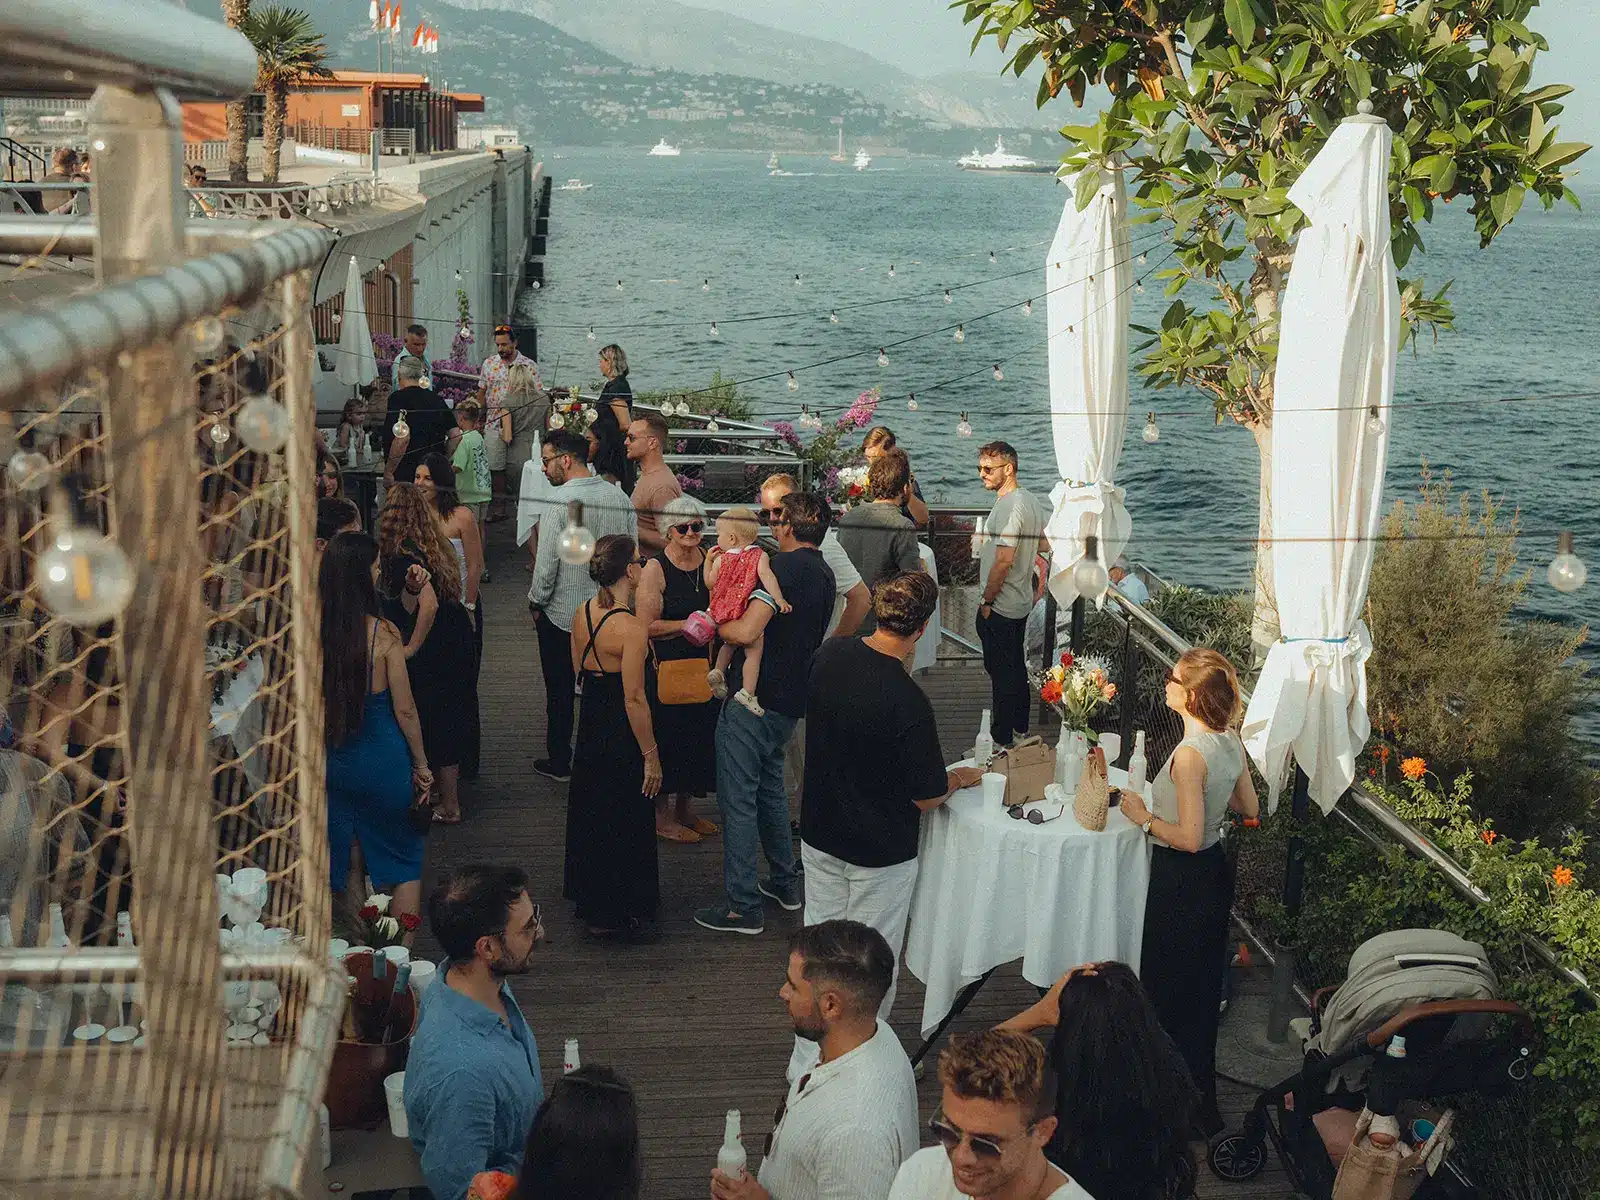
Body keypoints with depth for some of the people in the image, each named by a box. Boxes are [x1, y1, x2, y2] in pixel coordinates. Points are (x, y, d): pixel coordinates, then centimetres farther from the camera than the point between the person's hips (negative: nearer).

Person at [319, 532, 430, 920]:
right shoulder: (383, 633, -18)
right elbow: (404, 709, -11)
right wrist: (421, 763, 2)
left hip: (330, 760, 3)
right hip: (383, 760, -3)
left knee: (337, 862, 18)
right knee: (403, 859, 16)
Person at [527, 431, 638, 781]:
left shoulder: (558, 500, -20)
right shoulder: (619, 496, -2)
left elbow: (547, 562, -19)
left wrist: (536, 602, -4)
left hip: (561, 614, -5)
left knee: (559, 693, 10)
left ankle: (559, 763, 22)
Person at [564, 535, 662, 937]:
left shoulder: (582, 614, -2)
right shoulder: (631, 628, -25)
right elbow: (634, 699, -22)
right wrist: (651, 756, -15)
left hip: (590, 729, 8)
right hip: (622, 738, -8)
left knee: (590, 816, 21)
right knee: (626, 824, 7)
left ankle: (590, 901, 36)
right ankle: (618, 914, 18)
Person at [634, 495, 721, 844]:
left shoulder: (709, 562, 4)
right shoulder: (655, 569, -12)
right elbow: (648, 625, -16)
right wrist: (688, 625, -16)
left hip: (703, 664, 6)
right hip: (667, 667, -6)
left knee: (698, 733, 13)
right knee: (667, 736, 0)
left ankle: (683, 809, 30)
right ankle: (661, 817, 15)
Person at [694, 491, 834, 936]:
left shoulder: (785, 566, -17)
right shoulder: (824, 574, 11)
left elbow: (746, 632, -27)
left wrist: (713, 626, -9)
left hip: (754, 700, -9)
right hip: (791, 701, 9)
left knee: (738, 799, -2)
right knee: (769, 785, 25)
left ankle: (742, 906, 1)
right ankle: (786, 882, 32)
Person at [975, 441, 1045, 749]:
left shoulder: (1009, 507, -23)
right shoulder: (1030, 500, 8)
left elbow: (1003, 562, -26)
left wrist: (987, 600, -16)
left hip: (999, 607, -10)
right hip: (1021, 602, 10)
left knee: (1001, 672, -1)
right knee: (1016, 666, 21)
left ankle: (1002, 739, 6)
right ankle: (1020, 727, 33)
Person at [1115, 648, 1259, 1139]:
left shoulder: (1190, 754, -27)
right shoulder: (1231, 742, -1)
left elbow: (1190, 837, -27)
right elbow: (1249, 808, 11)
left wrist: (1144, 817, -13)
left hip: (1181, 881, -9)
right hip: (1216, 873, 9)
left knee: (1169, 990, 6)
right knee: (1202, 989, 21)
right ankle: (1202, 1104, 37)